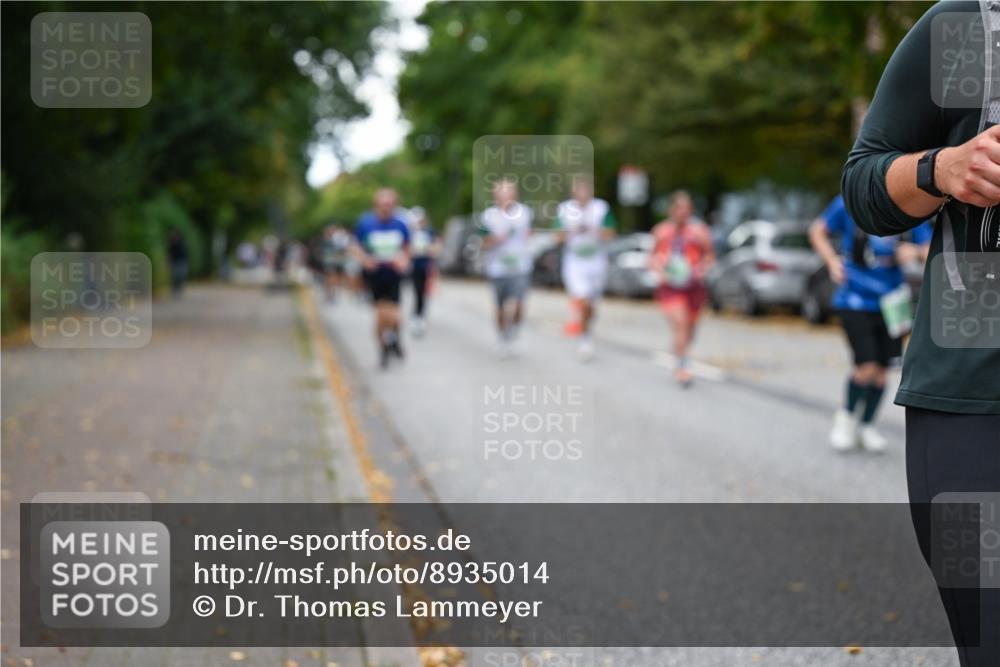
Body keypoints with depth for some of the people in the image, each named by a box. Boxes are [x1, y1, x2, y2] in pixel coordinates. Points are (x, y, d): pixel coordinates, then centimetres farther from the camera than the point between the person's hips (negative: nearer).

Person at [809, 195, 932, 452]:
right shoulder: (849, 204, -7)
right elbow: (818, 231, 8)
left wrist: (915, 250, -20)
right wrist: (832, 260, -6)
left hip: (890, 302, 3)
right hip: (855, 302, -3)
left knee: (881, 371, 8)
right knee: (866, 368, -14)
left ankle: (866, 426, 31)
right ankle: (847, 415, 16)